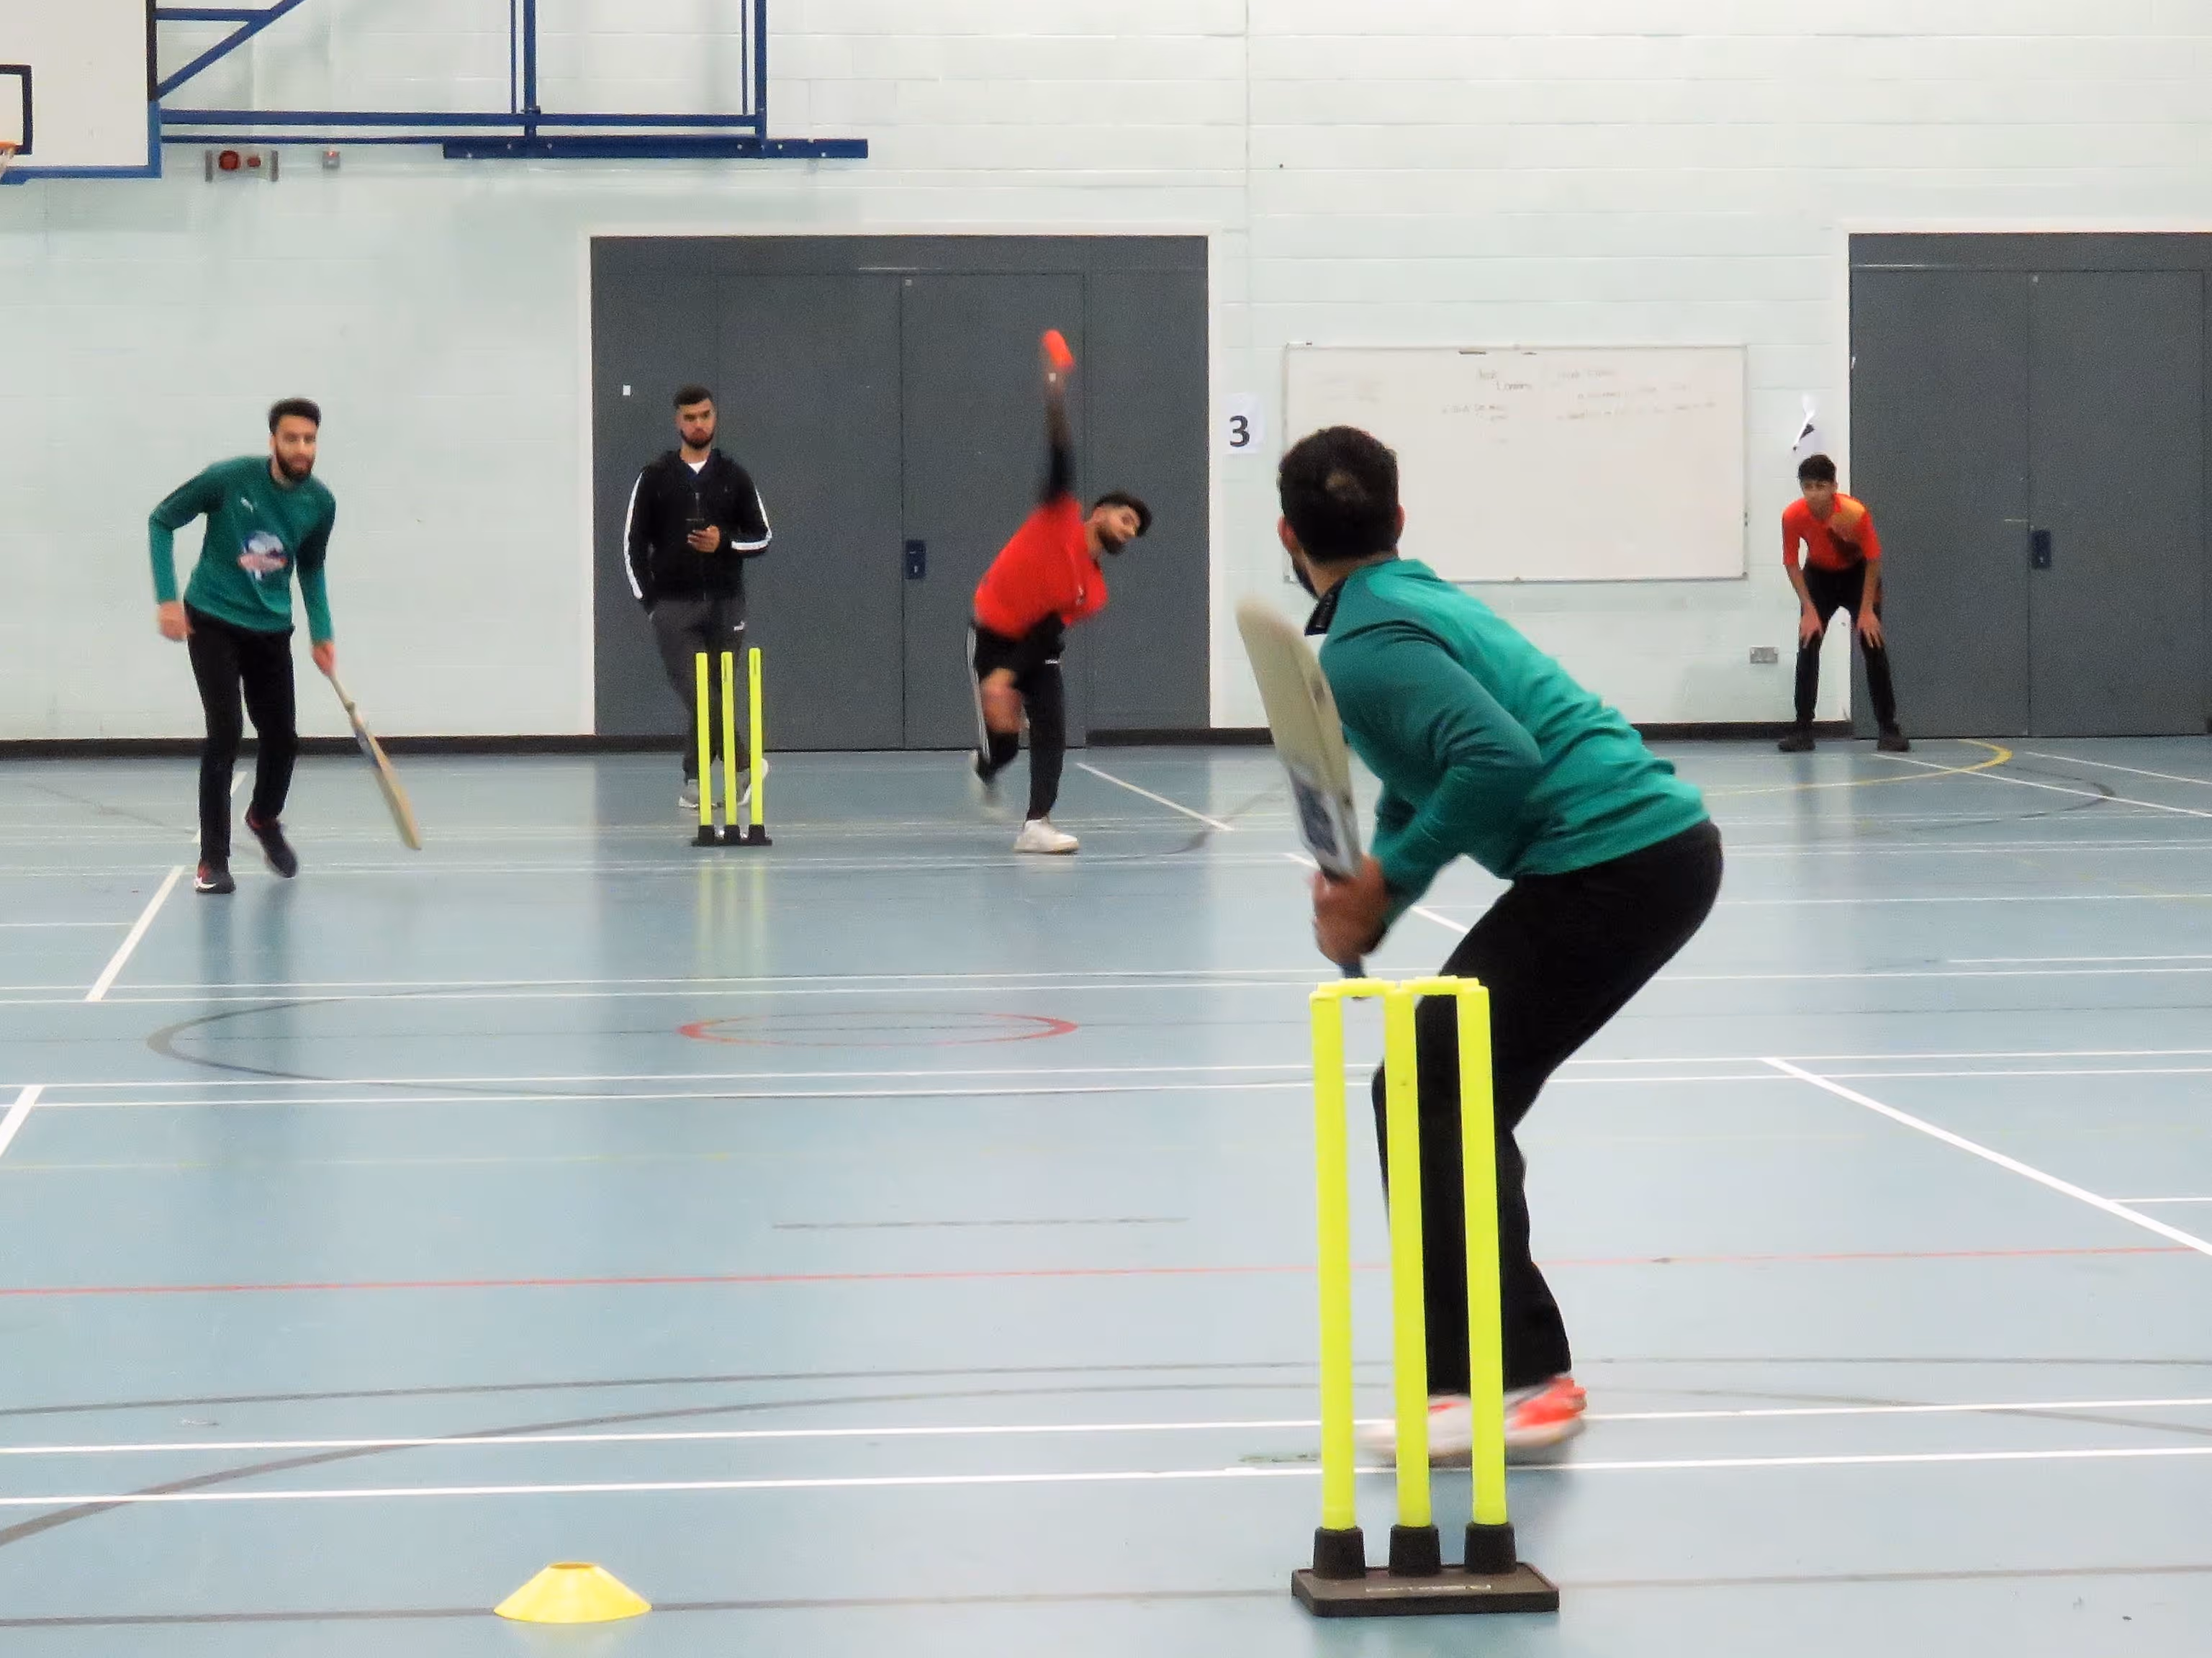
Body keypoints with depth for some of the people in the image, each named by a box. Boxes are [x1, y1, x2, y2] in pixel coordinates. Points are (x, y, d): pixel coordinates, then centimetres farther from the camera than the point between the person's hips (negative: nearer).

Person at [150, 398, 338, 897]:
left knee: (283, 737, 7)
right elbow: (162, 521, -7)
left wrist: (321, 635, 8)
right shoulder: (229, 479, -18)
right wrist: (167, 599, -13)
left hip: (271, 630, 4)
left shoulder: (321, 503, -5)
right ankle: (213, 860, -5)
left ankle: (265, 817, 40)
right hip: (213, 621, -4)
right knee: (225, 733, -14)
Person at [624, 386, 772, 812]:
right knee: (697, 696, -14)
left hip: (725, 603, 1)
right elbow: (634, 542, 5)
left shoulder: (734, 477, 7)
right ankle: (745, 764, -5)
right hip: (673, 605, -1)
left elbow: (762, 537, 9)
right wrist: (649, 601, -2)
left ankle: (694, 782, 14)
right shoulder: (655, 477, 4)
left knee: (717, 694, 3)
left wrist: (725, 543, -10)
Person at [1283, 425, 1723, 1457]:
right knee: (1455, 1100, 17)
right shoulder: (1415, 603, 19)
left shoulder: (1365, 645, -12)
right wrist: (1364, 907, 5)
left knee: (1426, 1100, -5)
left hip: (1612, 866, -10)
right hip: (1664, 842, 10)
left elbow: (1501, 759, -25)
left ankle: (1503, 1387, -6)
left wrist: (1384, 879, -14)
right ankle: (1521, 1369, 23)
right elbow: (1422, 784, 22)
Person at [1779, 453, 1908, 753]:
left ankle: (1888, 729, -2)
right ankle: (1803, 731, -5)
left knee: (1874, 648, -8)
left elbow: (1873, 560, -20)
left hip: (1856, 574, -2)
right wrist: (1809, 610, -18)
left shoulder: (1856, 513, -33)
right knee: (1807, 648, -8)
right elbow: (1791, 564, -14)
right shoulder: (1792, 516, -27)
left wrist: (1867, 610, -19)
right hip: (1819, 576, 2)